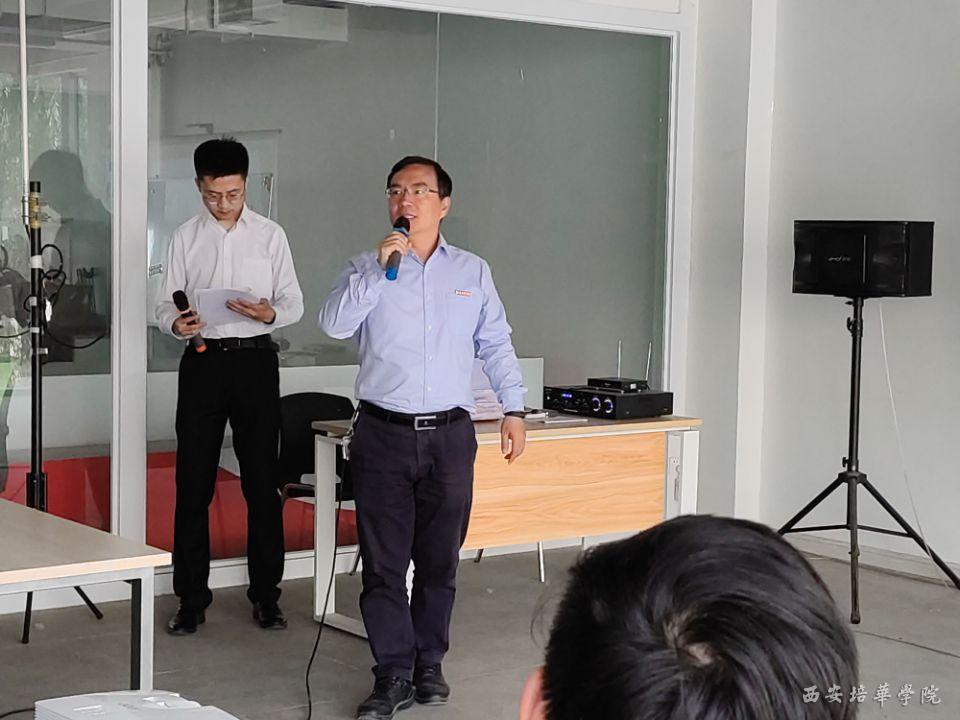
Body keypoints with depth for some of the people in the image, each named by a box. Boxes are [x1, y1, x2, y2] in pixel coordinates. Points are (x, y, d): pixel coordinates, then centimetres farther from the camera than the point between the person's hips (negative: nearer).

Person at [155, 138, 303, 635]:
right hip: (202, 361, 1)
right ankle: (191, 597, 11)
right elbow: (166, 302, 6)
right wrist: (175, 323, -17)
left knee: (261, 481, 3)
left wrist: (271, 313, -19)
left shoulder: (270, 235, 4)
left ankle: (266, 594, 14)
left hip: (255, 359, 0)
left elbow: (294, 301, 4)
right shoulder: (185, 237, 5)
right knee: (193, 483, 2)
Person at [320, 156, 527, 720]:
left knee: (440, 559, 8)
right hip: (383, 434, -1)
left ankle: (429, 663, 21)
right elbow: (334, 324, -11)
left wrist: (514, 409, 4)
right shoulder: (368, 269, 5)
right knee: (384, 562, 0)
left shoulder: (473, 271, 9)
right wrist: (379, 268, -18)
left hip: (450, 435, 1)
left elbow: (496, 344, 12)